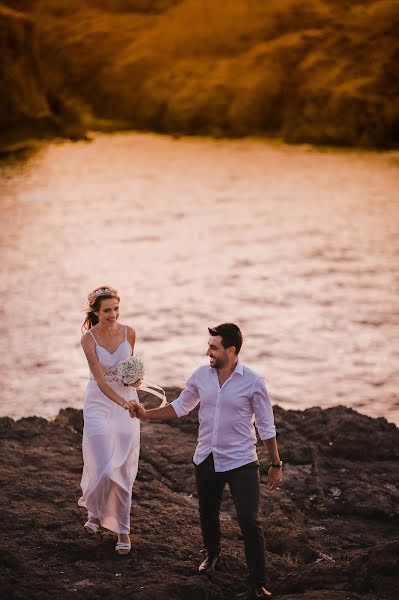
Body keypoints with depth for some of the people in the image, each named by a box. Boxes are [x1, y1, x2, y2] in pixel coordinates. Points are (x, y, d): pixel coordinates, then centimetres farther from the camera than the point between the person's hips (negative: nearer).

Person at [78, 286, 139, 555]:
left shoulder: (129, 333, -4)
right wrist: (123, 403, -33)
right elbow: (100, 380, -21)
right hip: (99, 404, -2)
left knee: (124, 471, 3)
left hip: (127, 402, 3)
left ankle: (123, 529, 14)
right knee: (105, 469, -8)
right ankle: (95, 511, 23)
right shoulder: (89, 339, -14)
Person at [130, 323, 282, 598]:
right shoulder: (201, 375, -3)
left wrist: (276, 464, -2)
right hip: (206, 459, 5)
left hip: (241, 461, -5)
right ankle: (212, 555, 50)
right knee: (208, 514, 22)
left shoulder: (252, 382, -14)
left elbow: (266, 426, -7)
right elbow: (180, 407, 11)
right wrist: (146, 414, 2)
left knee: (249, 522, -10)